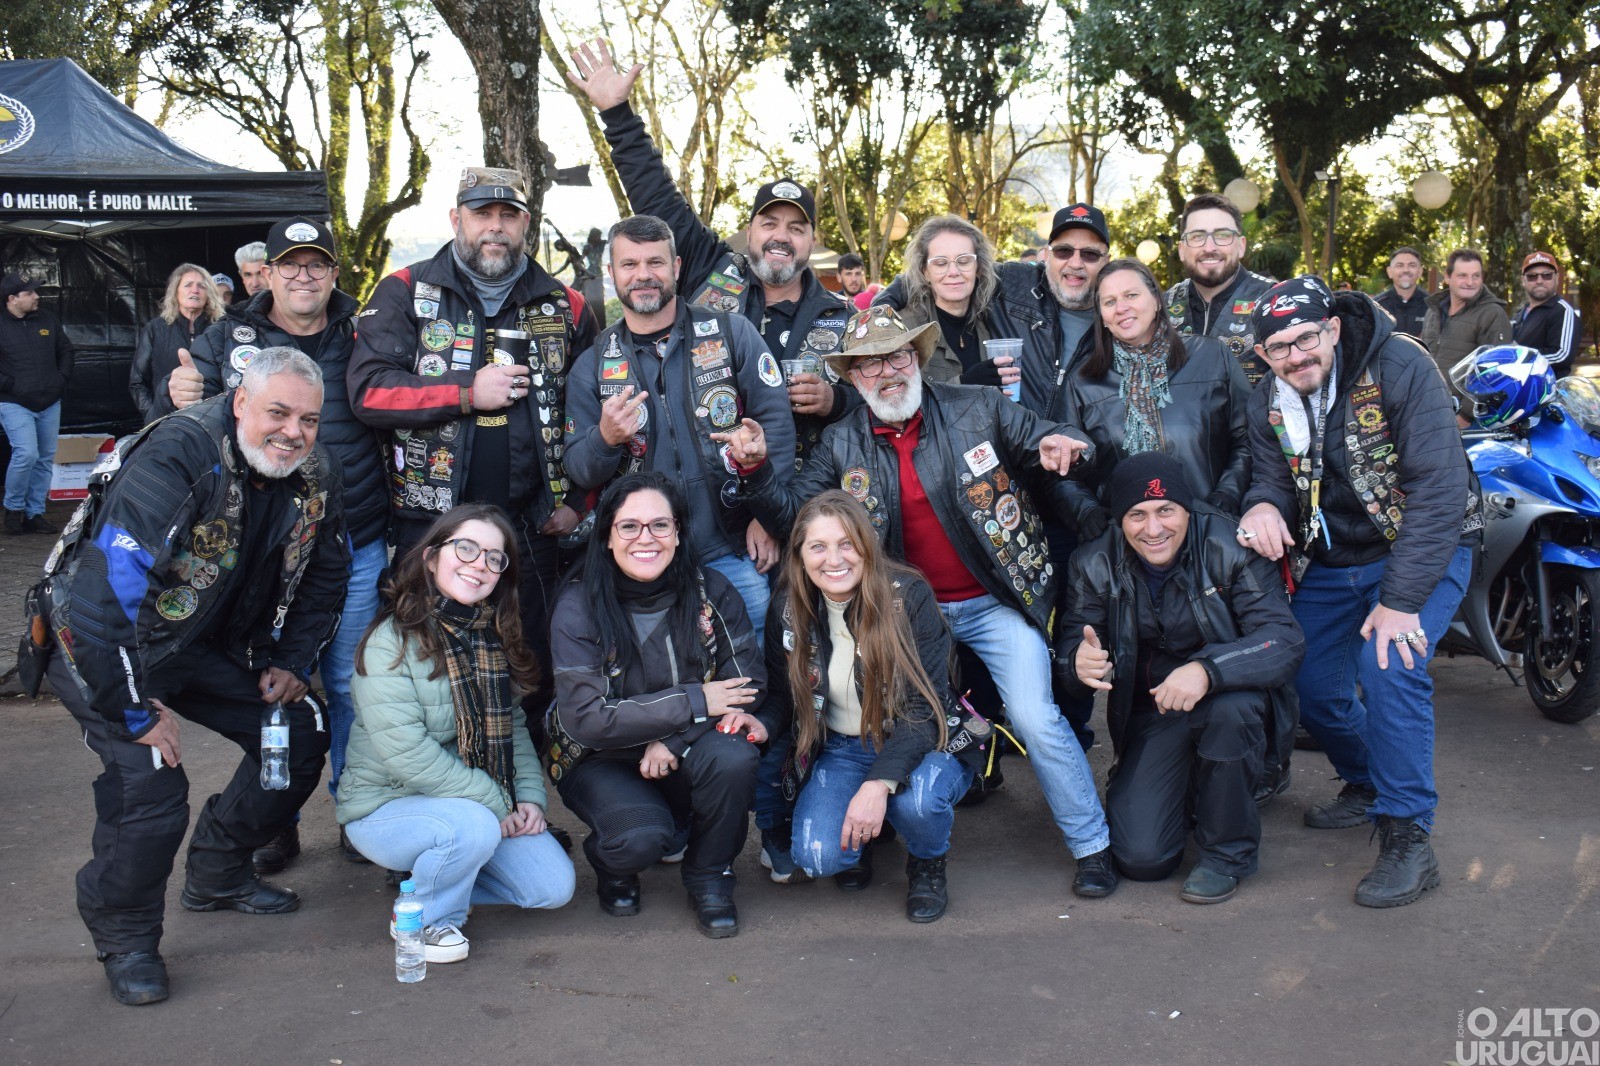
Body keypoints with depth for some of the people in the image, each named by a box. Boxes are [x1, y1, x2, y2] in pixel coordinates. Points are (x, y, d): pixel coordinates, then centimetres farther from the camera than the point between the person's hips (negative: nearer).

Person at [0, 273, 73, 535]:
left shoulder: (48, 320, 7)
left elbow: (65, 350, 18)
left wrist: (62, 378, 6)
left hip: (50, 404, 5)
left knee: (46, 459, 8)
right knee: (26, 454, -18)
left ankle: (35, 513, 18)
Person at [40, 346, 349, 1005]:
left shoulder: (316, 479, -8)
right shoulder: (179, 461, -31)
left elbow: (325, 576, 10)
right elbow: (107, 589, -35)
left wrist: (292, 662, 2)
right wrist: (134, 710, -28)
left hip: (212, 643, 7)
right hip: (103, 642, -7)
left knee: (302, 736, 4)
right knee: (150, 778, -22)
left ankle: (218, 875, 26)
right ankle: (124, 937, 4)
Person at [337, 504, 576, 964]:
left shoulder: (493, 637, 5)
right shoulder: (391, 641, -18)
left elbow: (512, 725, 9)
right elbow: (405, 752, -26)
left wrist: (529, 796, -7)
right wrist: (493, 802, -22)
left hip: (482, 804, 7)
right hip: (386, 805, -6)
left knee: (554, 887, -5)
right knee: (472, 826, -36)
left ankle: (434, 871, 15)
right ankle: (430, 918, -6)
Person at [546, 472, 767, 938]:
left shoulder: (712, 593, -7)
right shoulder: (579, 607, -14)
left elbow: (749, 685, -10)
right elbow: (585, 718, -20)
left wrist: (672, 736, -23)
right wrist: (694, 703, -22)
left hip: (685, 759, 3)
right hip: (602, 762, -2)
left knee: (732, 756, -30)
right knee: (641, 837, -32)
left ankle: (709, 878, -2)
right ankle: (613, 864, 8)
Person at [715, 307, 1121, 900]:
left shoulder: (978, 409, -4)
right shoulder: (842, 445, 2)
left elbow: (1051, 446, 2)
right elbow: (794, 514, -2)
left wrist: (1062, 446, -22)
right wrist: (758, 470, -19)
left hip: (997, 601, -3)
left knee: (1035, 718, -13)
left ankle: (1093, 846, 7)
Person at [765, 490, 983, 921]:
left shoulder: (908, 595, -18)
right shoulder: (788, 609, -7)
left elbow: (924, 707, -20)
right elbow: (782, 699, 4)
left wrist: (880, 784, -33)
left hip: (920, 745, -2)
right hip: (840, 751, 3)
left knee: (917, 800, -37)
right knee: (817, 857, -23)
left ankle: (928, 864, 1)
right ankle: (863, 834, 15)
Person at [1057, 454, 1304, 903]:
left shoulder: (1230, 547, -19)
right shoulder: (1095, 565, -10)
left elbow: (1286, 639, -27)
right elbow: (1071, 641, -6)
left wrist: (1207, 670, -45)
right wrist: (1080, 660, -33)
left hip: (1231, 689, -2)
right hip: (1149, 709, 2)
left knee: (1228, 709, -40)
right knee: (1141, 858, -14)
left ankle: (1228, 853, -12)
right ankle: (1190, 793, 24)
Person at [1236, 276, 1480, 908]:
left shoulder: (1400, 368, -22)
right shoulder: (1269, 404, -3)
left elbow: (1438, 488, -26)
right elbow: (1272, 474, -3)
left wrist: (1402, 600, -31)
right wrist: (1263, 505, -31)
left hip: (1422, 549, -6)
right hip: (1331, 561, 6)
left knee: (1390, 668, -27)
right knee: (1313, 689, 5)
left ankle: (1408, 839, -15)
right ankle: (1366, 785, 36)